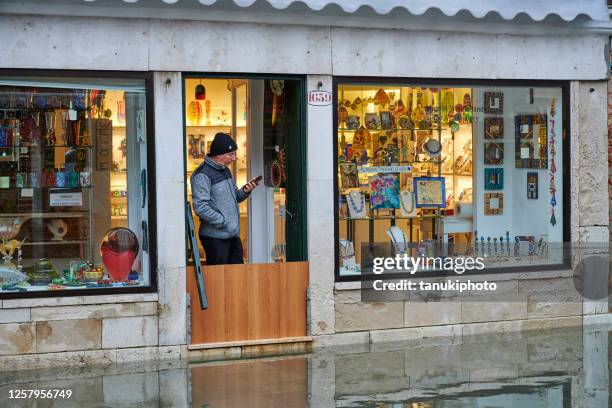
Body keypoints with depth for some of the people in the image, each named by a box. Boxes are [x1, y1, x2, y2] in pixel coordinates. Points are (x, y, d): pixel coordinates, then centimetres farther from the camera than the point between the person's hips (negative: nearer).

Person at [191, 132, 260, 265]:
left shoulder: (225, 171, 15)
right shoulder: (202, 174, -14)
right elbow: (200, 208, -21)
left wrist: (245, 191, 3)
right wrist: (223, 222, -19)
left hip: (233, 235, 9)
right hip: (216, 237, -9)